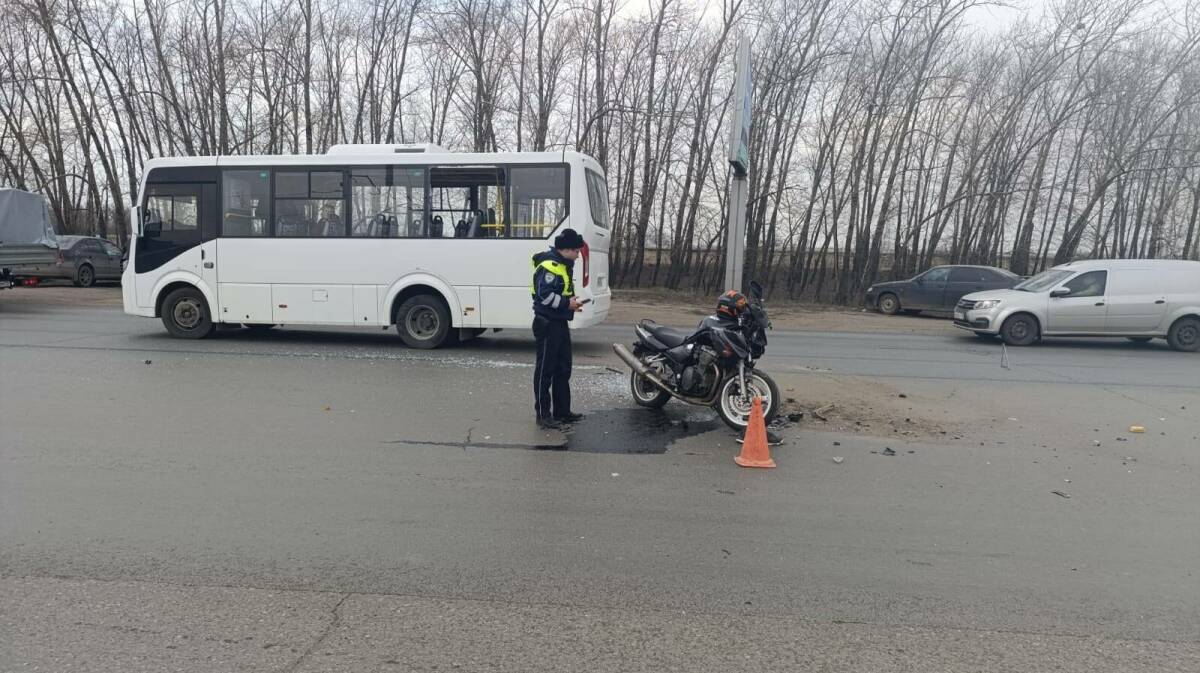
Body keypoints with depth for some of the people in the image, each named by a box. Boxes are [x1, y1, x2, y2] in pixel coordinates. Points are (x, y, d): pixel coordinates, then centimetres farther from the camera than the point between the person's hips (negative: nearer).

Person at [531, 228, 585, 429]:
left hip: (560, 323, 10)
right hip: (547, 324, -10)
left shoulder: (563, 265, 16)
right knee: (545, 370, -3)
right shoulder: (549, 267, -17)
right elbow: (544, 295, -25)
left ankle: (562, 411, 24)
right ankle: (543, 415, 4)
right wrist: (567, 303, -18)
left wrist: (571, 303, 8)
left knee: (563, 369, 14)